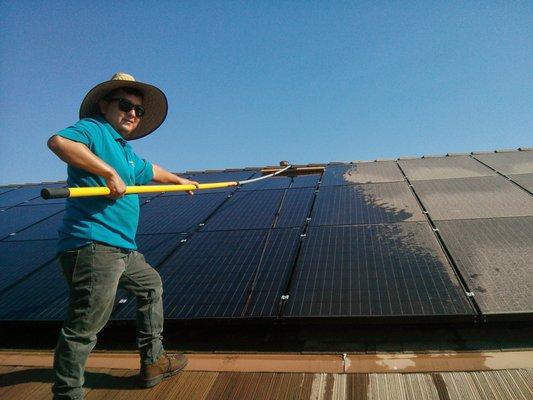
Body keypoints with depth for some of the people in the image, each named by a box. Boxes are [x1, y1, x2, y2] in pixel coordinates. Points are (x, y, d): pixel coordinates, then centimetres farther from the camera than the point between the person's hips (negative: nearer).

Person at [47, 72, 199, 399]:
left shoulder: (126, 151, 22)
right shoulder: (93, 129, -5)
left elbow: (149, 171, 41)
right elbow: (59, 141, -26)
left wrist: (179, 180, 54)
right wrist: (109, 172, -27)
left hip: (123, 249, 11)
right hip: (93, 246, -11)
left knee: (151, 285, 25)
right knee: (84, 329, -9)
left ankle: (153, 361, 37)